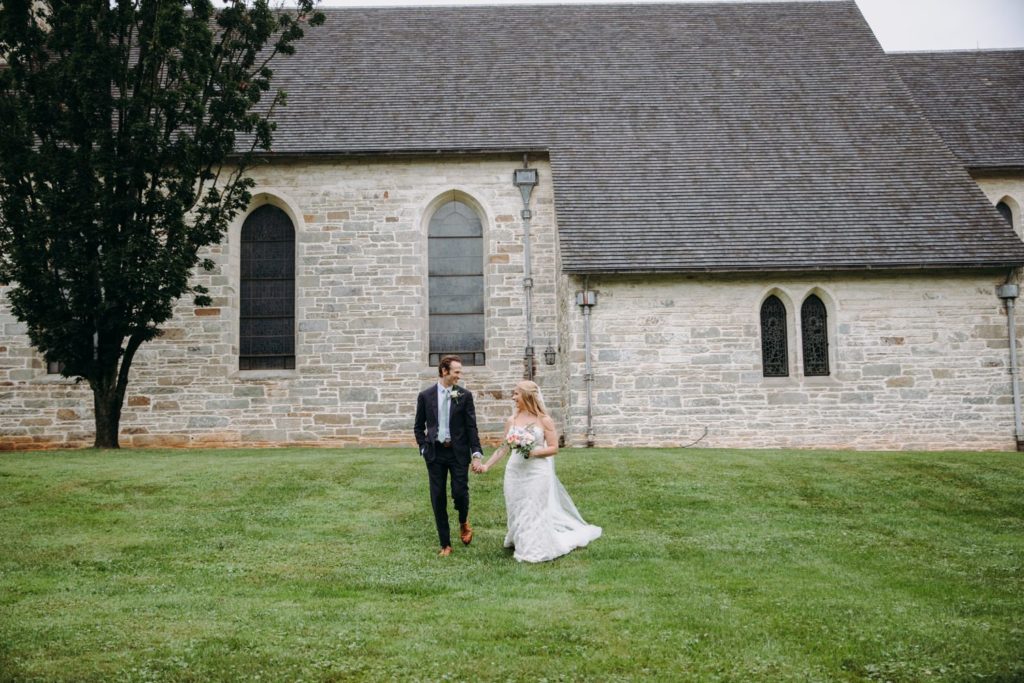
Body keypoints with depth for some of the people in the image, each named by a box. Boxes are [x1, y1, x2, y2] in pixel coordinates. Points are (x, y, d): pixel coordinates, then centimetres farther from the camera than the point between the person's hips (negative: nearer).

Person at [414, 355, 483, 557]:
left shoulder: (464, 395, 0)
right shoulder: (425, 395, 2)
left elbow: (471, 426, -1)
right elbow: (419, 426, 10)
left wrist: (476, 451, -10)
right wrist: (423, 448, -1)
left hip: (458, 452, -1)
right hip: (435, 453, 1)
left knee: (460, 492, -8)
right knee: (438, 499, 4)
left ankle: (464, 522, 28)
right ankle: (445, 544, 14)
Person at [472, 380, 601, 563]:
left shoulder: (544, 420, -4)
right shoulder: (512, 420, 6)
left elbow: (553, 448, -4)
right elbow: (504, 448, 7)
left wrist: (533, 453, -18)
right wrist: (486, 465, 0)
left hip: (537, 473, -4)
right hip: (515, 473, 4)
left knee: (536, 513, 1)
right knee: (517, 512, 8)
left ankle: (536, 550, 12)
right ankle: (521, 544, 25)